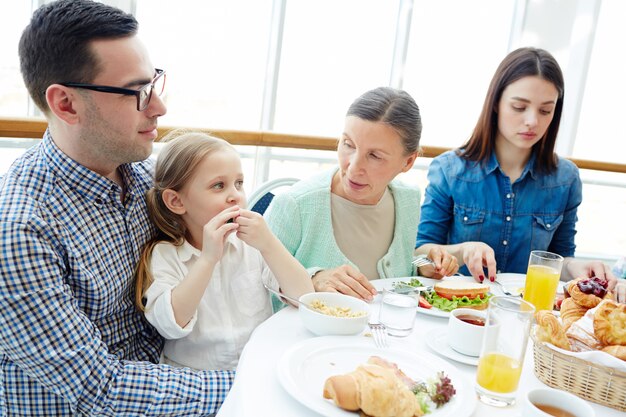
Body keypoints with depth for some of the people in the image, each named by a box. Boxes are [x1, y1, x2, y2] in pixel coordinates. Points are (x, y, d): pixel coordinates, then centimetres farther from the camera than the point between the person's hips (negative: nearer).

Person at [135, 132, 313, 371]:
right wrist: (207, 258, -23)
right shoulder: (164, 255, -3)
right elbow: (170, 325, -17)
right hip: (192, 378, -2)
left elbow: (304, 296, -8)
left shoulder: (251, 244, 1)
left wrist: (269, 244, -20)